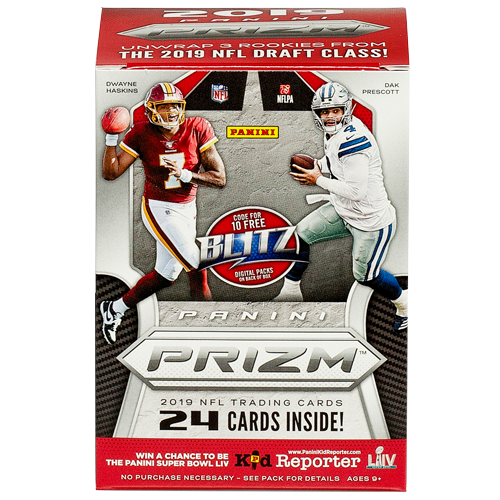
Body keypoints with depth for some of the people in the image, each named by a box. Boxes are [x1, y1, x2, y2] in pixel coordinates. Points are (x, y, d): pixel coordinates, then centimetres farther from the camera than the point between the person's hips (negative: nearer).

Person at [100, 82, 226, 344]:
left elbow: (220, 178, -10)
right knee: (196, 265, -18)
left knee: (165, 276, 14)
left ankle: (115, 309, 36)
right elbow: (111, 173, -10)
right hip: (158, 209, -4)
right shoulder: (142, 134, -8)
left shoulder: (197, 129, -7)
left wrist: (185, 175, -22)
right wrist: (111, 137, -21)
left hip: (187, 209, 4)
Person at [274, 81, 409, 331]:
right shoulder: (335, 132, 1)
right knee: (300, 235, 6)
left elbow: (356, 191, -31)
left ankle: (404, 301, 37)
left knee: (366, 276, 7)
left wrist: (319, 180, -20)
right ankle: (291, 290, 25)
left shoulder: (352, 139, -28)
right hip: (342, 210, 9)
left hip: (371, 220, -9)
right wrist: (316, 166, 1)